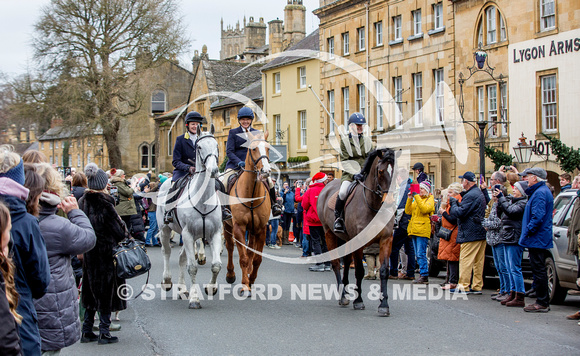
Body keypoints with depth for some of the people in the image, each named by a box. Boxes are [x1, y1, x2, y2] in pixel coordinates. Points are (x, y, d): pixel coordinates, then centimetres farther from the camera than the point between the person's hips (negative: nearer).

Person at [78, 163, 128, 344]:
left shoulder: (83, 202, 2)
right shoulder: (104, 203, -17)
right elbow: (119, 230, -13)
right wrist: (125, 235, 6)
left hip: (89, 253, 6)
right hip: (107, 252, -6)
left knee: (92, 290, 15)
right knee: (107, 291, 2)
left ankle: (87, 331, 17)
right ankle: (104, 332, 5)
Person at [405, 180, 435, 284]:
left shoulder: (430, 199, -1)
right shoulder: (417, 199, 21)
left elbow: (424, 209, -19)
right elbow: (408, 211, 15)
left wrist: (416, 197, -17)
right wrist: (409, 199, 4)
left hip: (423, 230, -8)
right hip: (414, 230, 8)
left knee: (421, 254, -11)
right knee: (418, 254, 9)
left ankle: (424, 276, -9)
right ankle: (423, 275, 13)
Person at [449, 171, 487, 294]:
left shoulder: (470, 196, -16)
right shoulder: (479, 193, 17)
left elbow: (460, 213, -19)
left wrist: (453, 203, -3)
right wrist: (457, 203, 9)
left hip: (470, 234, -10)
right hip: (481, 233, 10)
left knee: (465, 260, -6)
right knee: (478, 261, 9)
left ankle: (463, 286, -6)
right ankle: (477, 286, 12)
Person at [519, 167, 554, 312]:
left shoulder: (540, 193, -16)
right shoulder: (542, 191, 18)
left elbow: (538, 217, -25)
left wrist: (527, 231, -17)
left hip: (537, 239, -11)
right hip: (542, 240, 11)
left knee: (539, 271, -6)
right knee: (539, 271, 14)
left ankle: (542, 303, -3)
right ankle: (543, 301, 19)